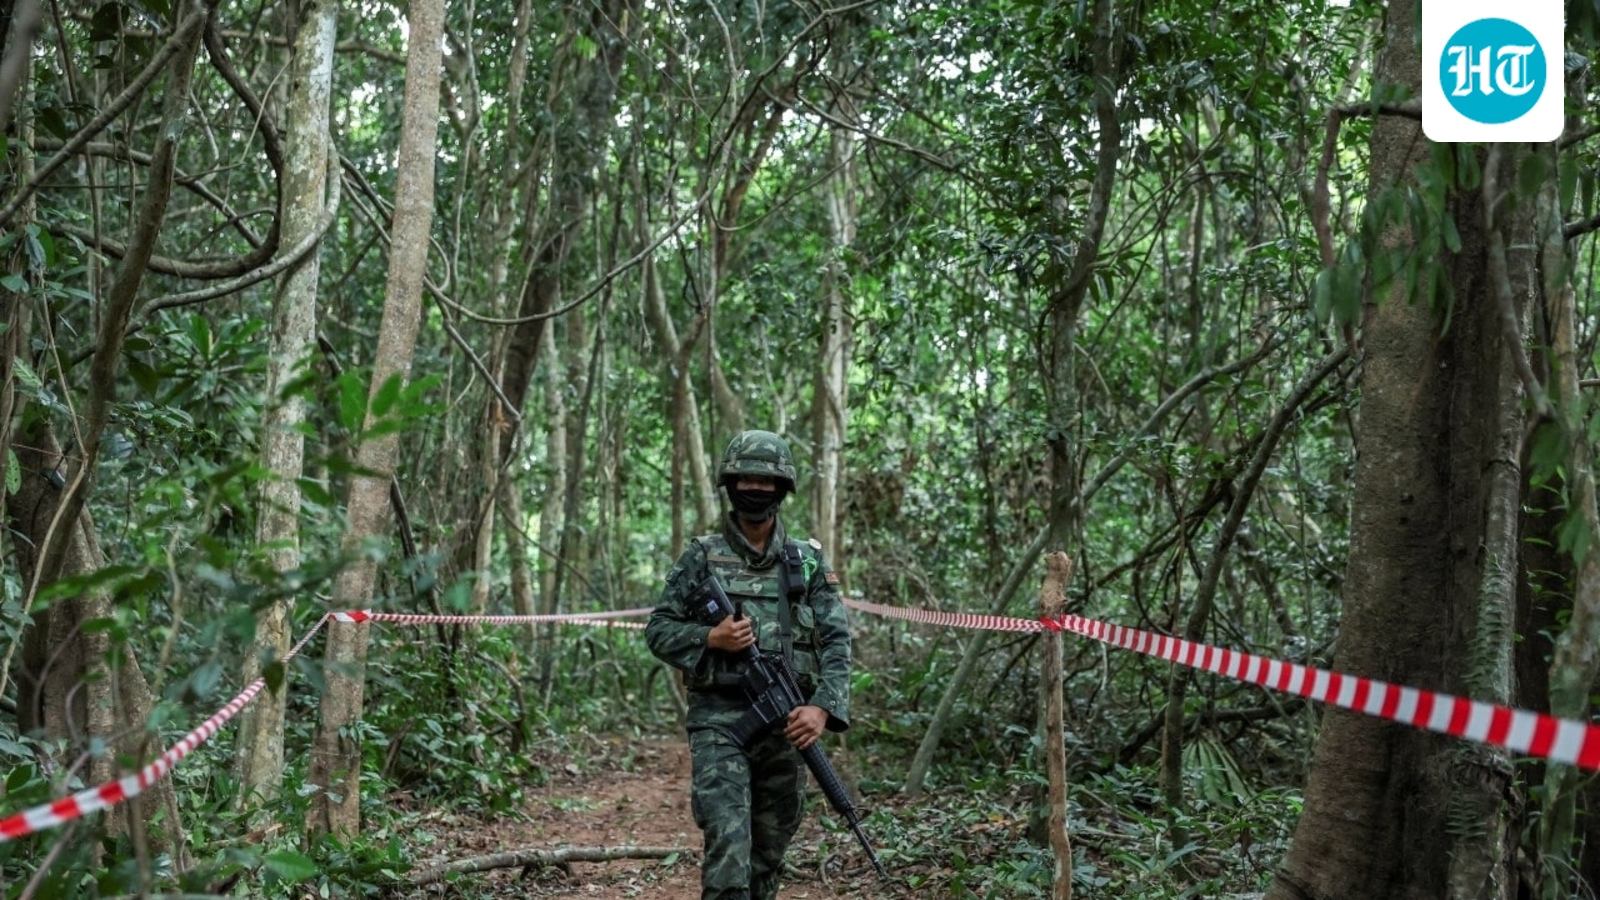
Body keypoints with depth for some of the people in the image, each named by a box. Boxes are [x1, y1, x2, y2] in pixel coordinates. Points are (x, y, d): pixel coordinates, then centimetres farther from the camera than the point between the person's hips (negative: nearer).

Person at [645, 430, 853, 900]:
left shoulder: (808, 561, 7)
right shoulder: (701, 557, 3)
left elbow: (836, 642, 1)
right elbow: (658, 630, 5)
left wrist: (822, 706, -15)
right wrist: (710, 638, -14)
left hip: (785, 724, 3)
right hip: (719, 721, -3)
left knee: (768, 855, 13)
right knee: (728, 850, -14)